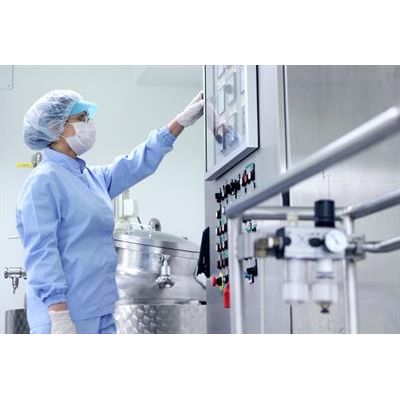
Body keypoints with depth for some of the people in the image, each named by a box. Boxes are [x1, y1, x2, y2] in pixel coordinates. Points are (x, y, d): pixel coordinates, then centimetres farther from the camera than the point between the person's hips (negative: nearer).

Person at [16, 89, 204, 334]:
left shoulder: (92, 178, 15)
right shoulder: (43, 181, -10)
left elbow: (139, 164, 25)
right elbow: (42, 253, -17)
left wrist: (182, 121, 24)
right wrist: (59, 317, -23)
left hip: (101, 313, 9)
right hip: (68, 315, -9)